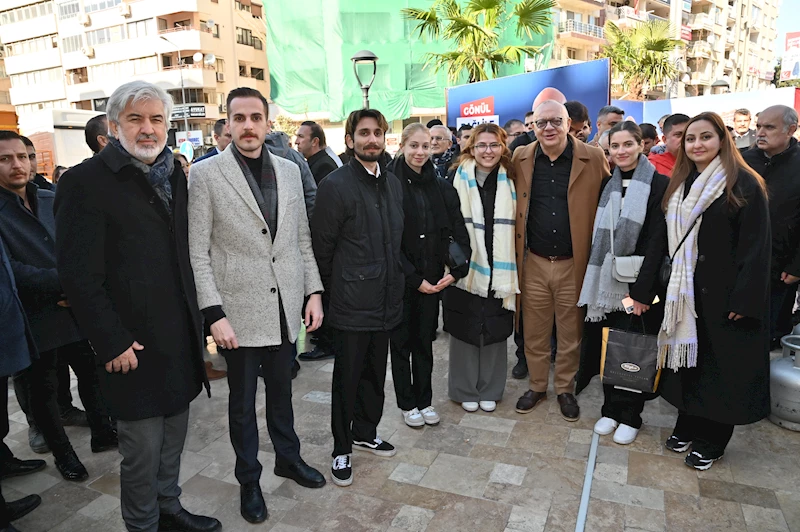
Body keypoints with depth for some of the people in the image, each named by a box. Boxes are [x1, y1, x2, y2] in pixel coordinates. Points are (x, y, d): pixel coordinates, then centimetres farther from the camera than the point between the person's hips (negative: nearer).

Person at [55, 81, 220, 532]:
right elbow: (79, 275, -13)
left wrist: (197, 316, 10)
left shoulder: (175, 175, 10)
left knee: (174, 435, 18)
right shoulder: (87, 182, -11)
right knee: (142, 447, 7)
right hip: (133, 345, -6)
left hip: (181, 337, 6)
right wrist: (112, 343, -15)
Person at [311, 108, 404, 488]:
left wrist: (395, 283, 13)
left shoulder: (393, 183, 10)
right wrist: (335, 290, -1)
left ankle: (366, 432, 39)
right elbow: (322, 246, -8)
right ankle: (342, 449, 25)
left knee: (375, 372, 19)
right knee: (347, 377, 7)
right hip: (352, 303, -6)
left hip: (386, 299, 6)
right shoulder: (335, 185, -12)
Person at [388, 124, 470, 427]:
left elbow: (459, 231, 3)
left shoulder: (441, 187, 4)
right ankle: (407, 403, 27)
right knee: (402, 340, 11)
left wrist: (455, 271, -10)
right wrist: (414, 278, -13)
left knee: (425, 340, 14)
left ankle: (424, 400, 30)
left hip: (432, 280, 4)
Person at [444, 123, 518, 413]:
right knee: (465, 331, 8)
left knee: (495, 332, 11)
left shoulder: (510, 181, 4)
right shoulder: (460, 178, -3)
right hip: (466, 269, -2)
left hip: (499, 271, 2)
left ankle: (490, 390, 28)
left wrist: (512, 271, 2)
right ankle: (466, 390, 26)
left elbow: (515, 226, 6)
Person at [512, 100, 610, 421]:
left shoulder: (593, 159, -5)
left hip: (574, 263, -1)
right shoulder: (521, 159, 2)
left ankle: (565, 389, 32)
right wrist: (516, 256, 1)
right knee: (534, 332, 13)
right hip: (534, 263, 2)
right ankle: (537, 386, 32)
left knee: (570, 334, 13)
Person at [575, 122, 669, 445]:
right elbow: (599, 237, 10)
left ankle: (630, 416, 21)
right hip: (607, 281, 4)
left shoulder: (659, 185, -6)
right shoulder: (607, 185, 9)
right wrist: (596, 281, 3)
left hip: (639, 283, -4)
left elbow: (657, 241, -12)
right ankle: (611, 409, 25)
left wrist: (642, 289, -17)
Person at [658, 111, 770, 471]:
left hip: (725, 293, -5)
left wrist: (744, 300, -17)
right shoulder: (680, 186, 9)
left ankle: (712, 441, 21)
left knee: (722, 365, 6)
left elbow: (755, 246, -13)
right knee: (689, 357, 12)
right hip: (686, 293, 5)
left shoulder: (744, 184, -9)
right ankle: (687, 425, 28)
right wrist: (669, 286, 6)